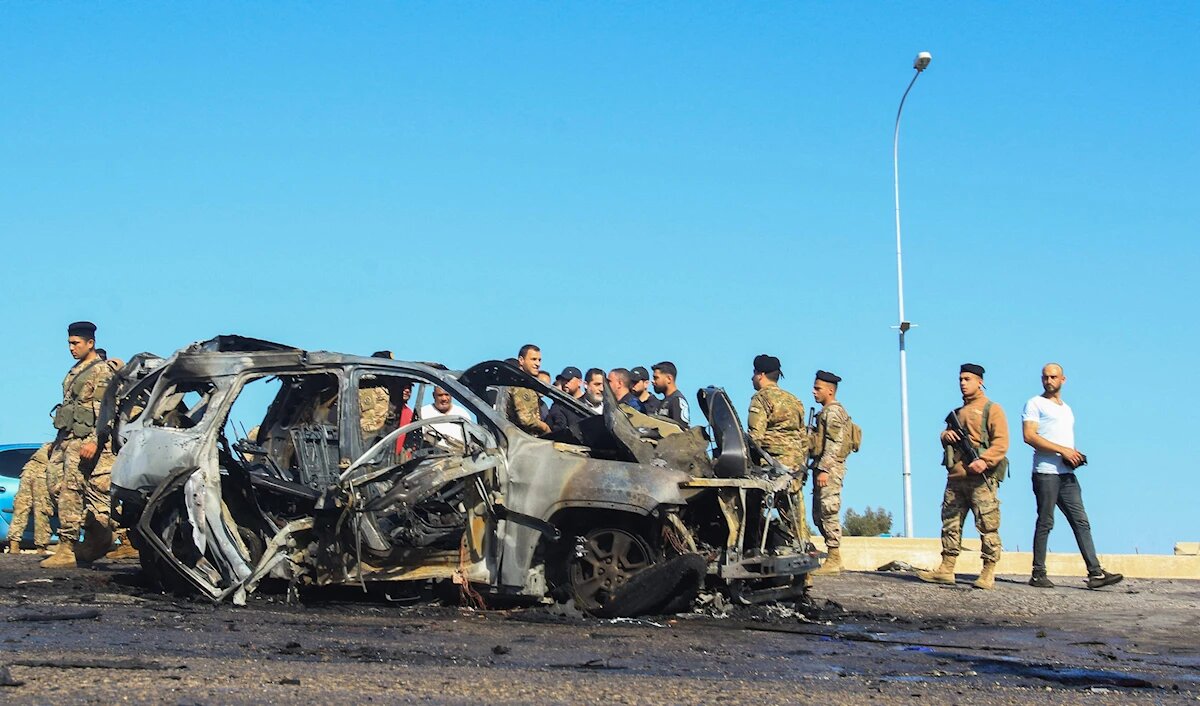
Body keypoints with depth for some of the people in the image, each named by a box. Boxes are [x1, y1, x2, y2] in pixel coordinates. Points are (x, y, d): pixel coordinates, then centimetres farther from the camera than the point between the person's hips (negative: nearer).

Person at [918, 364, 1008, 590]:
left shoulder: (991, 409, 2)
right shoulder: (957, 412, 25)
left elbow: (1001, 442, -9)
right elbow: (945, 438, 30)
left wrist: (985, 460, -25)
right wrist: (946, 436, 4)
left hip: (981, 478, -7)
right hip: (955, 477, 7)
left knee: (987, 526, -6)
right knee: (950, 524, 6)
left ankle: (988, 573, -5)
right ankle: (946, 570, 9)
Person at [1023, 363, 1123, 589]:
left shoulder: (1067, 409, 25)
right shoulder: (1035, 404, 1)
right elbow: (1029, 436, -12)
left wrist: (1076, 455, 6)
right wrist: (1062, 450, -17)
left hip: (1067, 473, 7)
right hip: (1046, 472, -7)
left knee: (1081, 522, 0)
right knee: (1045, 523, -4)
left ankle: (1095, 573, -4)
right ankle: (1038, 574, 1)